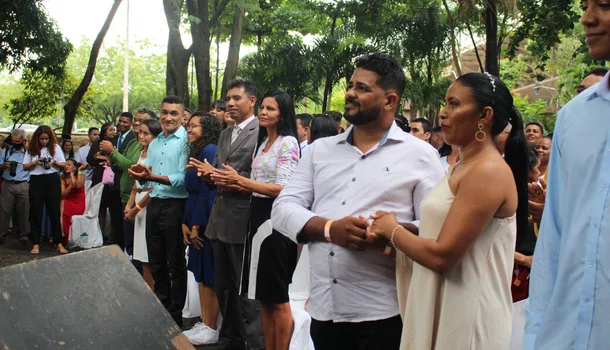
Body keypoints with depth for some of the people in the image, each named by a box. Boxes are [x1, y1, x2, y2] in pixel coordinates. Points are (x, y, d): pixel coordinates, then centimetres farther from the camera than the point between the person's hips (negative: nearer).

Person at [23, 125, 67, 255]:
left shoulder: (55, 147, 3)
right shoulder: (32, 149, 4)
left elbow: (64, 164, 4)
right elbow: (25, 166, 5)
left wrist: (54, 162, -14)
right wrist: (35, 163, -12)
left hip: (52, 180, 0)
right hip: (36, 181, 1)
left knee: (54, 211, 2)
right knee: (36, 212, 3)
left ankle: (59, 243, 6)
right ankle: (36, 244, 9)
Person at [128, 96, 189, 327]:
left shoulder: (185, 141, -11)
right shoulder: (154, 143, 14)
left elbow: (183, 178, -19)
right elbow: (146, 177, 14)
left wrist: (153, 177, -28)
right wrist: (140, 175, -8)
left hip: (175, 206, -7)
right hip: (154, 204, 7)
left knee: (176, 265, 6)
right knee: (156, 263, 17)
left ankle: (175, 316, 19)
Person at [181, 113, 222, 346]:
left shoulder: (210, 151, -13)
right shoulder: (198, 151, 16)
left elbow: (208, 191, -18)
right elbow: (192, 191, 14)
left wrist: (197, 225, -16)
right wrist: (186, 223, 8)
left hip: (207, 221, -10)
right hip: (196, 221, 10)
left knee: (209, 276, -2)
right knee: (201, 274, 13)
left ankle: (211, 330, 8)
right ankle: (204, 324, 21)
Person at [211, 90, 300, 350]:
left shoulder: (288, 142, -11)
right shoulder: (263, 142, 16)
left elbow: (282, 189, -18)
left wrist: (240, 180, -20)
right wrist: (234, 182, 2)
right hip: (258, 214, 9)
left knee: (278, 297, 0)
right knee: (265, 296, 13)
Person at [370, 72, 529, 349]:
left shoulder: (488, 171, -18)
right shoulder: (462, 167, 12)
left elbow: (443, 255, -23)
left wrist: (391, 230, -9)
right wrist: (395, 231, -3)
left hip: (466, 316, -9)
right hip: (439, 307, 9)